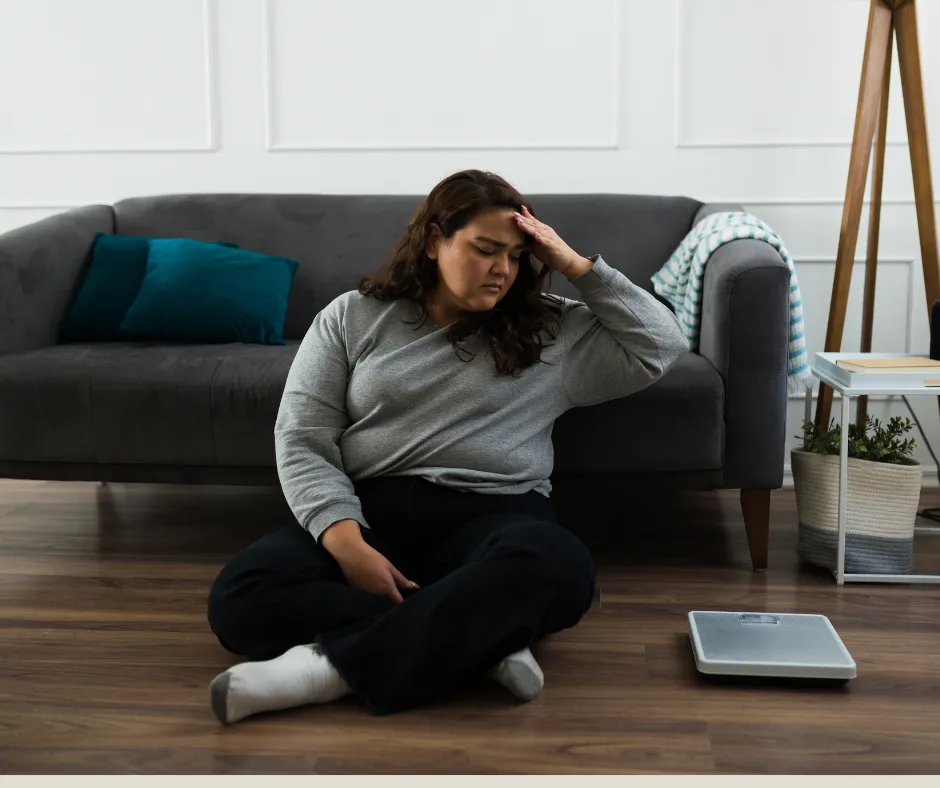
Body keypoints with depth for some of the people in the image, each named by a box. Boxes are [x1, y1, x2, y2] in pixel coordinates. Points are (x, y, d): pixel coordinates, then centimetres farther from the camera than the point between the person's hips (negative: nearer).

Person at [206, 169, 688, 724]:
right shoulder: (353, 318, 11)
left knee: (556, 566, -38)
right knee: (242, 594, -29)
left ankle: (333, 665, -33)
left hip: (494, 515, 0)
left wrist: (579, 267, 6)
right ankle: (483, 640, -28)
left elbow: (664, 346, 11)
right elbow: (302, 440, 3)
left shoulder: (555, 330, 14)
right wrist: (347, 542, -15)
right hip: (370, 510, 1)